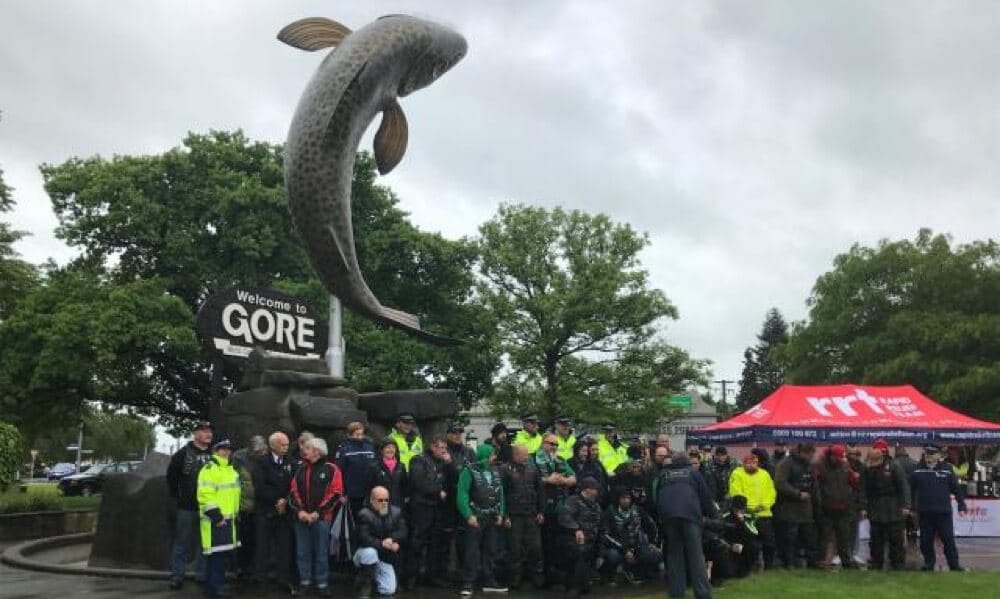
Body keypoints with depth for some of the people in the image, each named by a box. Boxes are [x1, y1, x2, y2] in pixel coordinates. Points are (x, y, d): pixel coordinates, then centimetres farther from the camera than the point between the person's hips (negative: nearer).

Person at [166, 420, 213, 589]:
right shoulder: (183, 454, -3)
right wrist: (177, 497, 1)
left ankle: (202, 575, 19)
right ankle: (177, 575, 13)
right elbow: (171, 476, 2)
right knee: (182, 543, 4)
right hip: (187, 507, -3)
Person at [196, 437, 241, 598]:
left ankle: (218, 582, 26)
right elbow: (205, 496, -21)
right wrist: (216, 516, -22)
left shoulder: (230, 469, 17)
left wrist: (234, 513, 22)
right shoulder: (209, 468, -13)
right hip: (215, 519, -9)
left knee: (224, 553, 15)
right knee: (216, 554, -6)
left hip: (228, 518, 9)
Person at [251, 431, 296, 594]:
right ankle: (260, 580, 12)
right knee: (263, 546, 2)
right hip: (265, 511, -3)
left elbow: (292, 485, 6)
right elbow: (260, 486, -14)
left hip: (284, 510, 3)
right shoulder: (260, 461, -4)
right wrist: (276, 500, -12)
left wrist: (285, 500, -9)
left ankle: (283, 578, 12)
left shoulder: (289, 462, 9)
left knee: (284, 546, 4)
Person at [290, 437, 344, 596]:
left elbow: (335, 494, -7)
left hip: (322, 518, -4)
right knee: (302, 552, 8)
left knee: (321, 552, 2)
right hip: (301, 517, 4)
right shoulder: (301, 469, 12)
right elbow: (294, 491, 9)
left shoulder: (331, 469, -2)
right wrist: (299, 511, -6)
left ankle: (322, 584, 10)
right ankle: (304, 582, 19)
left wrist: (318, 512, -12)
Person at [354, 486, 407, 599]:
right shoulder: (364, 514, -16)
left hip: (386, 558, 4)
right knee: (370, 552, -39)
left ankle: (373, 578, 25)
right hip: (366, 554, -3)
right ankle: (364, 588, -17)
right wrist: (382, 544, -32)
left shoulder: (396, 512, -1)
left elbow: (403, 531, -9)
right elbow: (363, 538, -26)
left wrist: (391, 539, -27)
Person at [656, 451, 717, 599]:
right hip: (690, 514, -2)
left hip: (668, 515, 2)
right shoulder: (693, 472, 17)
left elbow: (657, 497, 26)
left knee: (674, 552, 11)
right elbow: (705, 494, 16)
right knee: (696, 553, -2)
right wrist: (712, 512, 28)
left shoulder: (663, 474, 23)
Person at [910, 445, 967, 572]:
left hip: (944, 513, -2)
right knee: (926, 541, 8)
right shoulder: (917, 471, 2)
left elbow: (957, 489, 3)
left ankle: (954, 565, 14)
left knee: (949, 540, 2)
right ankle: (928, 563, 21)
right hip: (924, 514, 2)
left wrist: (961, 506, 0)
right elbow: (910, 490, 6)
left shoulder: (947, 470, -1)